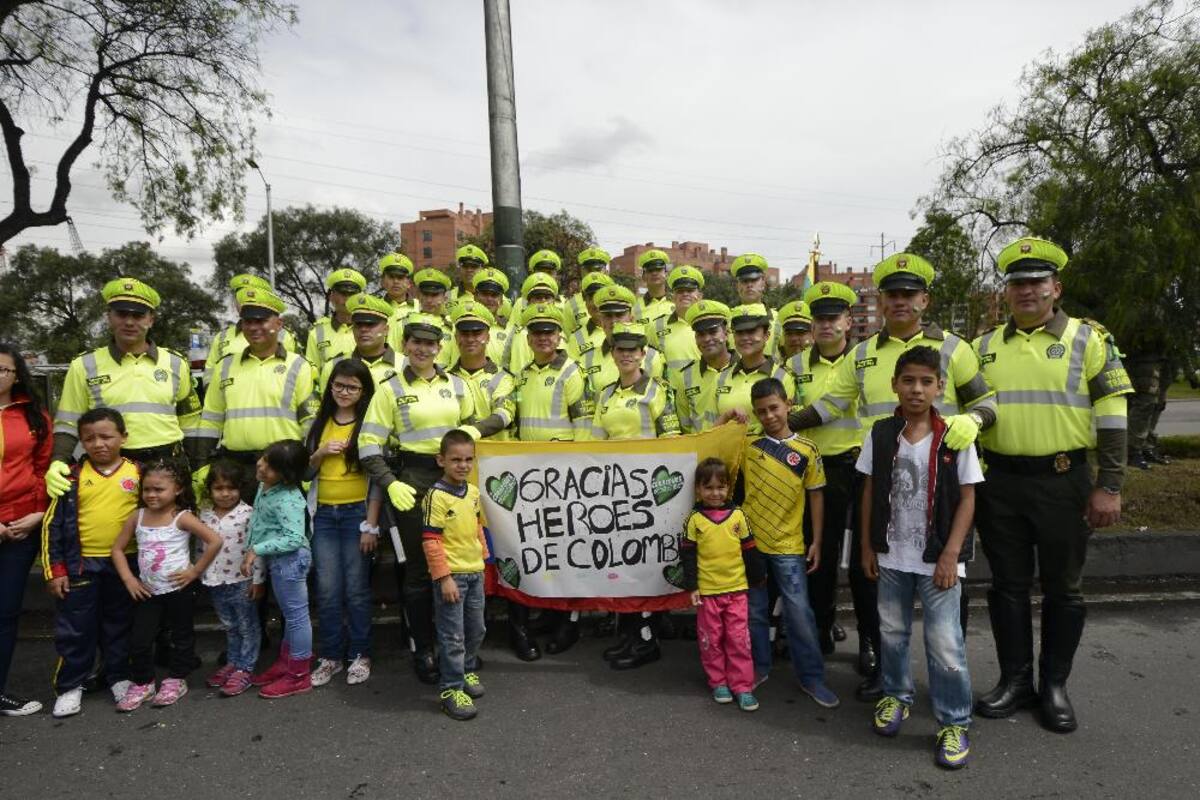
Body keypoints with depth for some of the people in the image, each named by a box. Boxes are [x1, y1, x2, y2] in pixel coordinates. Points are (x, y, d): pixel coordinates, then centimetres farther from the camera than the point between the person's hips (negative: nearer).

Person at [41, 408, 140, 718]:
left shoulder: (138, 473, -2)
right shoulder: (73, 477, -3)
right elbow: (53, 524, -1)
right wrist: (54, 570, -5)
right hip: (81, 564, 0)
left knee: (120, 625, 14)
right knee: (74, 628, 8)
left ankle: (119, 677, 29)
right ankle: (70, 686, 22)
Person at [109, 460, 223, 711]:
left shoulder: (182, 518, -14)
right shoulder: (137, 517, 0)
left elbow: (215, 541, -20)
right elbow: (118, 549, 8)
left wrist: (195, 571, -17)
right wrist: (128, 579, -2)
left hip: (179, 590, -4)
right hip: (148, 591, 4)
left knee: (182, 636, 11)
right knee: (139, 640, 5)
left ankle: (176, 680, 28)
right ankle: (141, 683, 25)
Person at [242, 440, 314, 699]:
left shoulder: (287, 499, -25)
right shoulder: (265, 486, 5)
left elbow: (295, 538, -29)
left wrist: (257, 549, -25)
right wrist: (253, 552, 14)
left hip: (289, 560, -10)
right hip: (278, 560, 10)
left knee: (296, 614, 2)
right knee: (290, 614, 21)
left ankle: (298, 676, 14)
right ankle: (285, 663, 36)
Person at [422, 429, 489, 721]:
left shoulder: (474, 492, 5)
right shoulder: (436, 496, -17)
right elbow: (430, 541, -18)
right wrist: (444, 577, -19)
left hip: (475, 572, 7)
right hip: (451, 575, -7)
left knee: (476, 629, 19)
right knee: (453, 636, 1)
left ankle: (466, 671, 39)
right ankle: (451, 688, 15)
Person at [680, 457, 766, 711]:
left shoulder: (737, 515, -1)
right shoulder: (694, 520, -5)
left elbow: (750, 550, 7)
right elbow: (687, 555, -2)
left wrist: (758, 578, 11)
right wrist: (691, 586, -6)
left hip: (737, 589, 1)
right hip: (707, 591, -1)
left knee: (739, 640, 4)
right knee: (711, 640, 10)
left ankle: (742, 687, 13)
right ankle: (718, 683, 25)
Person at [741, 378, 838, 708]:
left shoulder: (806, 450, -4)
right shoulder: (746, 444, -1)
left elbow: (815, 496, 1)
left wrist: (816, 542, 0)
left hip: (789, 546, -1)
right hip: (750, 541, 2)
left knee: (799, 613, 3)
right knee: (755, 610, 13)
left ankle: (811, 676, 17)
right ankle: (758, 666, 30)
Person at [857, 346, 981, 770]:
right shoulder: (881, 434, -1)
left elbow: (967, 498, -6)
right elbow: (870, 492, 5)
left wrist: (951, 554, -11)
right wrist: (867, 546, 5)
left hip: (938, 559, -3)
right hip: (891, 556, 3)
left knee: (945, 643, 0)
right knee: (891, 632, 16)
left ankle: (954, 722, 18)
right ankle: (896, 695, 38)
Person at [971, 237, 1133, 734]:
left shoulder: (1089, 340, 0)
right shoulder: (985, 347, 9)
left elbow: (1111, 416, -3)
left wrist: (1109, 487, -8)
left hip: (1063, 481, -2)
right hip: (999, 483, 3)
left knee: (1063, 588, 9)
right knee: (1008, 585, 11)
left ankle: (1054, 685, 25)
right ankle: (1015, 680, 25)